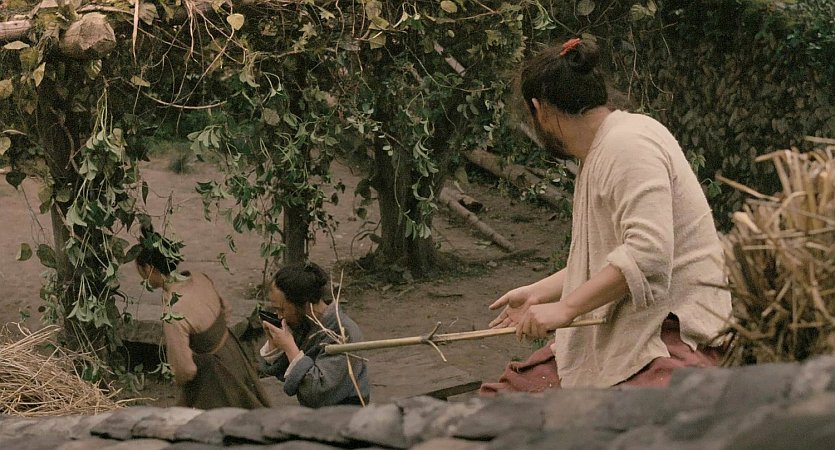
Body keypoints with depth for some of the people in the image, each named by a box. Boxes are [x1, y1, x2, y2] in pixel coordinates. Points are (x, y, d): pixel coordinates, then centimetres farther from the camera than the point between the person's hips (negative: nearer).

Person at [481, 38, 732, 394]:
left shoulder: (628, 142, -14)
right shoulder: (597, 154, 19)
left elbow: (648, 255, -26)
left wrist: (565, 307, -24)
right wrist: (537, 293, 29)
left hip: (676, 329, -10)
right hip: (617, 332, 10)